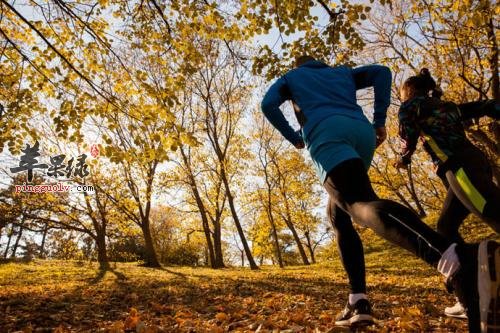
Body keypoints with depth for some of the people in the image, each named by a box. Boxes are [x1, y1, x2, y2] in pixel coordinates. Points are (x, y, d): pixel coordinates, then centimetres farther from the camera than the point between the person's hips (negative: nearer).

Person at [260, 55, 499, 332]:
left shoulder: (292, 76, 31)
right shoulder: (342, 72, 38)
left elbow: (268, 104, 12)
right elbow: (381, 72, 20)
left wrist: (293, 138, 22)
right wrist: (379, 120, 17)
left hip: (326, 133, -5)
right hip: (362, 132, 5)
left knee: (363, 206, -28)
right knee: (338, 214, 14)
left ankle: (458, 259, -55)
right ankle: (358, 300, 0)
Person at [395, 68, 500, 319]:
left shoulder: (410, 106, 10)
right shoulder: (449, 107, 29)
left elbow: (409, 140, 6)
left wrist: (403, 160, 27)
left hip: (460, 167, -8)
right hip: (473, 162, 8)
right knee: (446, 226, 12)